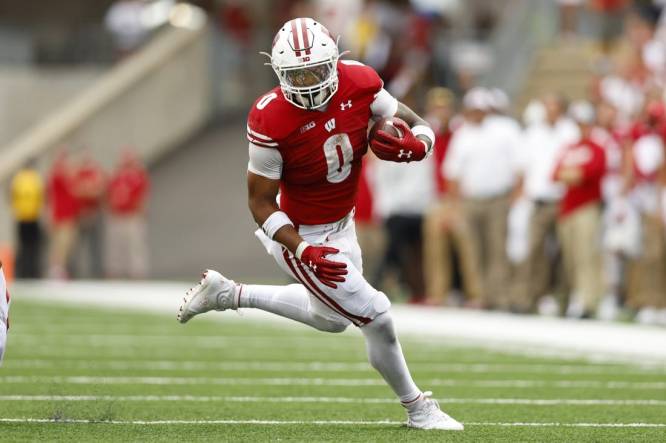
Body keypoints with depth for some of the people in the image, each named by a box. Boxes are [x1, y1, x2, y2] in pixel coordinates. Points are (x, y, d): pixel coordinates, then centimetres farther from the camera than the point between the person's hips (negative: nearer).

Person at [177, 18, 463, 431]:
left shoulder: (358, 83, -17)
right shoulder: (271, 121, -29)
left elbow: (418, 126, -5)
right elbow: (260, 201, -20)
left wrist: (414, 145, -30)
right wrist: (304, 252, -32)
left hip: (342, 225, 7)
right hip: (303, 235, -7)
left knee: (332, 317, 28)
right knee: (375, 316, -5)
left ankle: (228, 294, 39)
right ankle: (417, 408, 20)